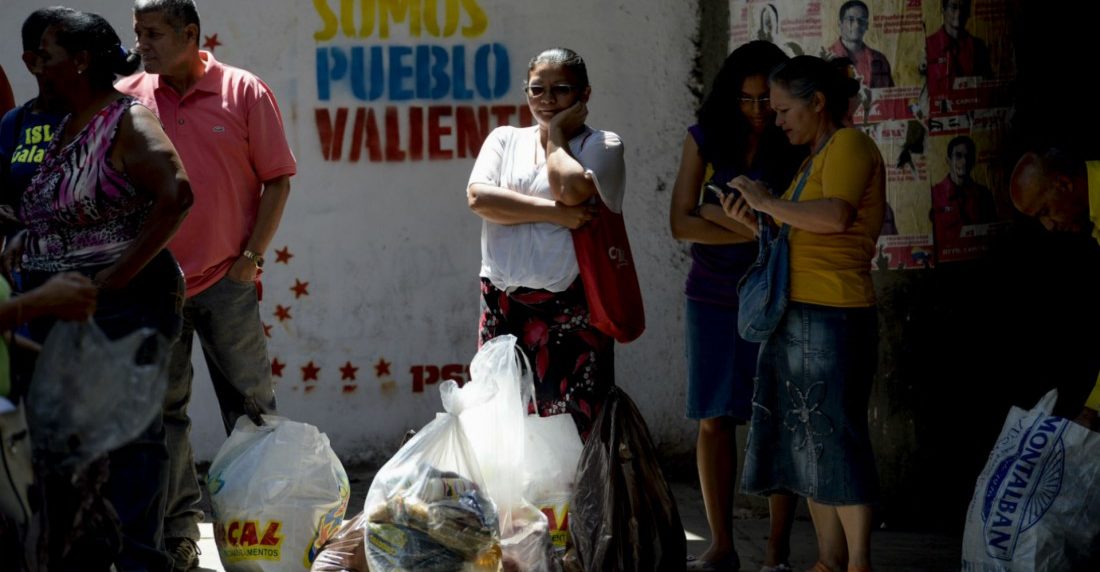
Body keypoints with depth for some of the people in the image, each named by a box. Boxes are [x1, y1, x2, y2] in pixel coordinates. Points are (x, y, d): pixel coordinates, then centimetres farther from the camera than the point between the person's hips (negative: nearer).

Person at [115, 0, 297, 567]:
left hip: (227, 281, -2)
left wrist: (251, 257, -5)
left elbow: (277, 180, 1)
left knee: (250, 409, 5)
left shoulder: (244, 93, -2)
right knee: (163, 412, 5)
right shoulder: (126, 98, 4)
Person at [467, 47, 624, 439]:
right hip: (503, 307, 3)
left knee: (574, 428, -7)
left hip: (571, 308, -3)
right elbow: (478, 197, -3)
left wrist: (556, 133, 2)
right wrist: (555, 213, -10)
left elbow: (570, 189, -15)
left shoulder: (602, 145, 7)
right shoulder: (505, 140, 16)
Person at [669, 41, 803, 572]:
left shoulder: (797, 146, -2)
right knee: (714, 420, 3)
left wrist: (716, 215, -11)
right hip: (713, 296, 2)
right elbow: (681, 222, -4)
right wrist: (754, 232, -13)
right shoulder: (706, 139, 3)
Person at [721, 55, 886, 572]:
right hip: (796, 315, 9)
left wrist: (768, 202, -14)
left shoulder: (849, 145, -6)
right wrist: (753, 222, 6)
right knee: (807, 439, 8)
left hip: (832, 315, -9)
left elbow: (835, 216, -23)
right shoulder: (814, 158, 21)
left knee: (835, 438, -9)